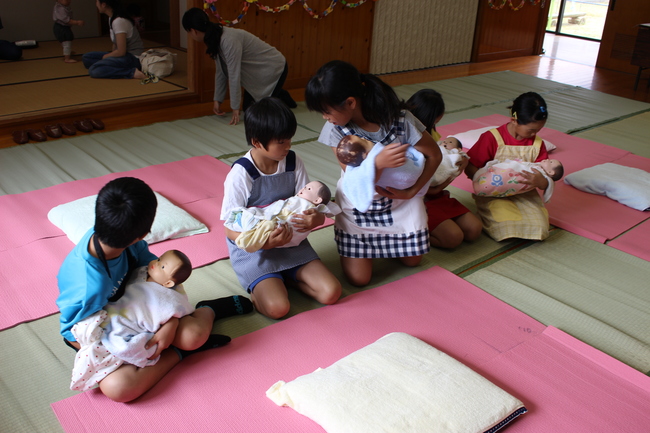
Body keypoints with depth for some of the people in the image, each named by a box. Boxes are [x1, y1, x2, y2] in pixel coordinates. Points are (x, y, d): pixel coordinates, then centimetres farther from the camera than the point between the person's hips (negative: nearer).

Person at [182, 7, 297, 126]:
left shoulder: (229, 41, -33)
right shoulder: (216, 39, -4)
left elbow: (234, 75, -31)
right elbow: (221, 72, 3)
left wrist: (236, 108, -26)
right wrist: (218, 100, 5)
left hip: (274, 69, -9)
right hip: (257, 73, 9)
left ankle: (283, 98, 12)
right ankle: (281, 97, 28)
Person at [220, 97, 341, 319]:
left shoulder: (293, 162, -4)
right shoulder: (241, 174, -18)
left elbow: (311, 205, 1)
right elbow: (231, 229, -16)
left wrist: (316, 218, -26)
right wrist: (265, 242, -35)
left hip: (291, 242, 5)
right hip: (254, 250, -4)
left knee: (331, 292, -12)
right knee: (278, 307, -26)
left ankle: (285, 276, 11)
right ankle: (256, 289, 6)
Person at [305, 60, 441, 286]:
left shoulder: (399, 120, -26)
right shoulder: (335, 129, -22)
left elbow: (434, 155, -12)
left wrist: (412, 191, -18)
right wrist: (378, 162, -44)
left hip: (399, 200, 0)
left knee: (412, 261, 14)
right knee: (358, 279, -2)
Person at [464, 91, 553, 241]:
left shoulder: (537, 144, 3)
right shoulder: (492, 138, -9)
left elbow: (545, 185, 2)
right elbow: (469, 167, -10)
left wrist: (540, 181, -24)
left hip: (525, 195, 4)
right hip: (493, 195, -3)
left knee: (540, 227, -22)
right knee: (509, 227, -29)